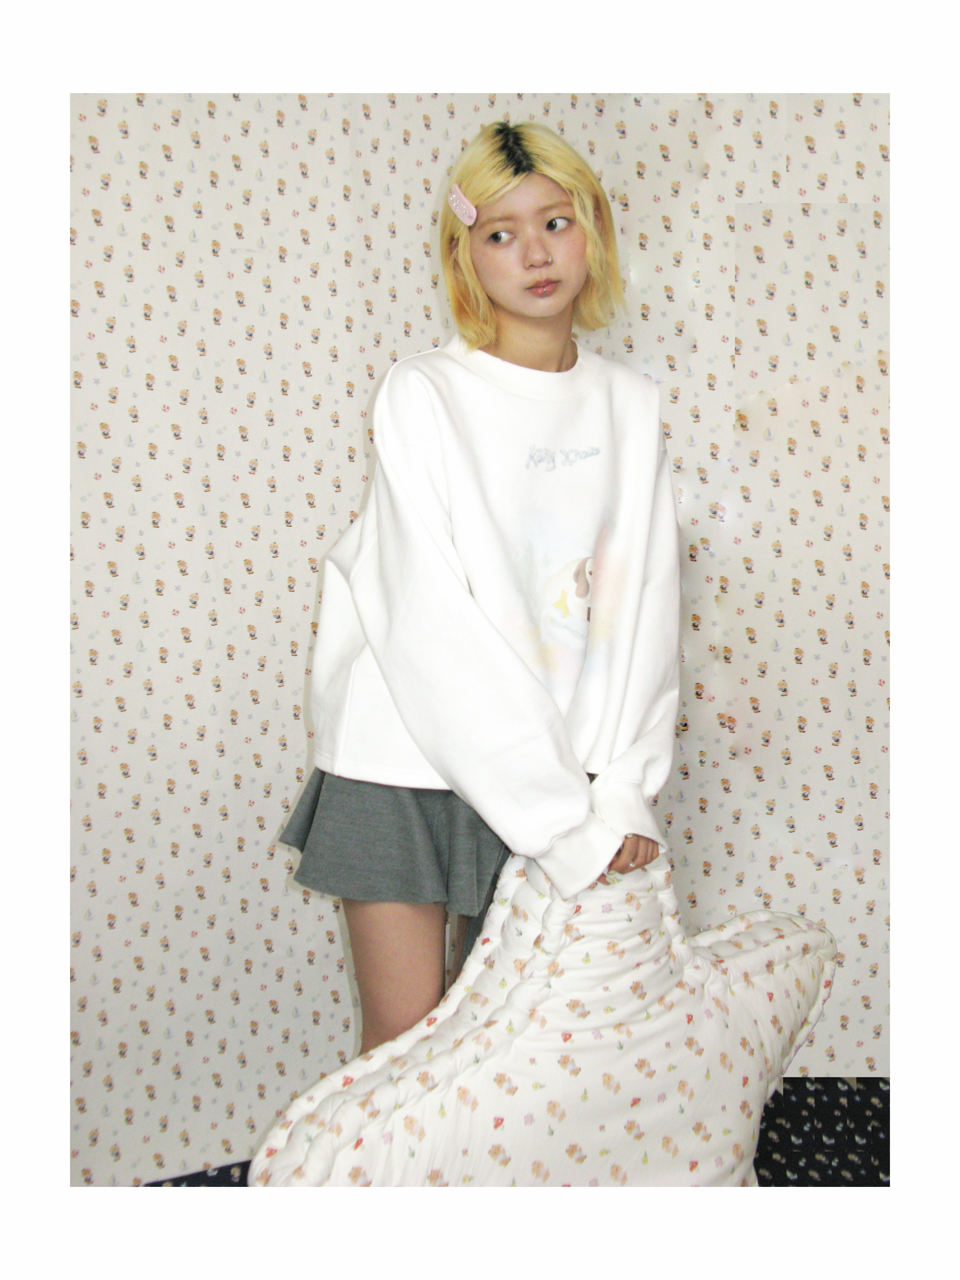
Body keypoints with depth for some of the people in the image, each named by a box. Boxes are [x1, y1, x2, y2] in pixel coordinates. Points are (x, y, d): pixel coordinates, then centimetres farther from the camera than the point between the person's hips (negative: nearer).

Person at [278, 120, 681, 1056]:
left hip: (560, 769, 4)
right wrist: (565, 817, -15)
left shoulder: (629, 404, 5)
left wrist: (623, 789, -7)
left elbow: (645, 600, 3)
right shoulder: (422, 394, -9)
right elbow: (433, 625, -16)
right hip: (408, 765, -3)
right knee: (406, 1045, 3)